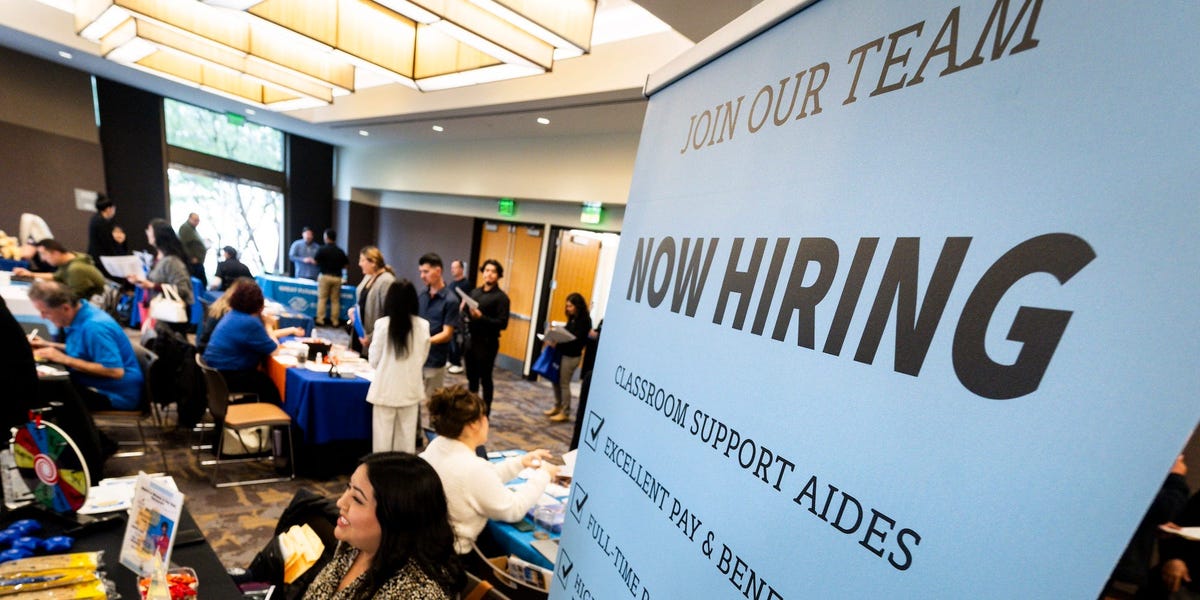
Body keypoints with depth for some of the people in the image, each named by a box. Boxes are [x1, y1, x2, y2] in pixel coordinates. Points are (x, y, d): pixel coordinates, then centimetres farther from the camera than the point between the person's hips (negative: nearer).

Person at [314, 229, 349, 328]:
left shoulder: (322, 249, -6)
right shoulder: (340, 251, 3)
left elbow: (315, 261, -3)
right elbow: (345, 265, 6)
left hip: (325, 276, -2)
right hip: (337, 277, 2)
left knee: (322, 299, 6)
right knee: (335, 300, 7)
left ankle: (320, 320, 5)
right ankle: (335, 321, 9)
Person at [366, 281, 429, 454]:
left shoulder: (383, 324, -12)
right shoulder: (423, 325, -7)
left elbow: (374, 361, -2)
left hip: (386, 390, -2)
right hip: (411, 390, 2)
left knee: (383, 438, 10)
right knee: (407, 437, 14)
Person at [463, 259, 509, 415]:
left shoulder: (501, 297, -9)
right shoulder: (475, 292, 12)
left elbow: (503, 323, -15)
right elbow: (467, 313, 15)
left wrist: (481, 317, -25)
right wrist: (464, 308, -7)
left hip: (487, 343, -6)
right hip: (471, 339, 6)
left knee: (485, 379, 4)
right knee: (471, 377, 16)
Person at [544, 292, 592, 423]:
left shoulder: (584, 320, -14)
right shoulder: (573, 318, 11)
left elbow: (577, 340, -21)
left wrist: (557, 344, -26)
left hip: (572, 356, -8)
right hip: (563, 353, 8)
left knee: (564, 383, 0)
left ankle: (565, 413, 13)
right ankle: (557, 407, 29)